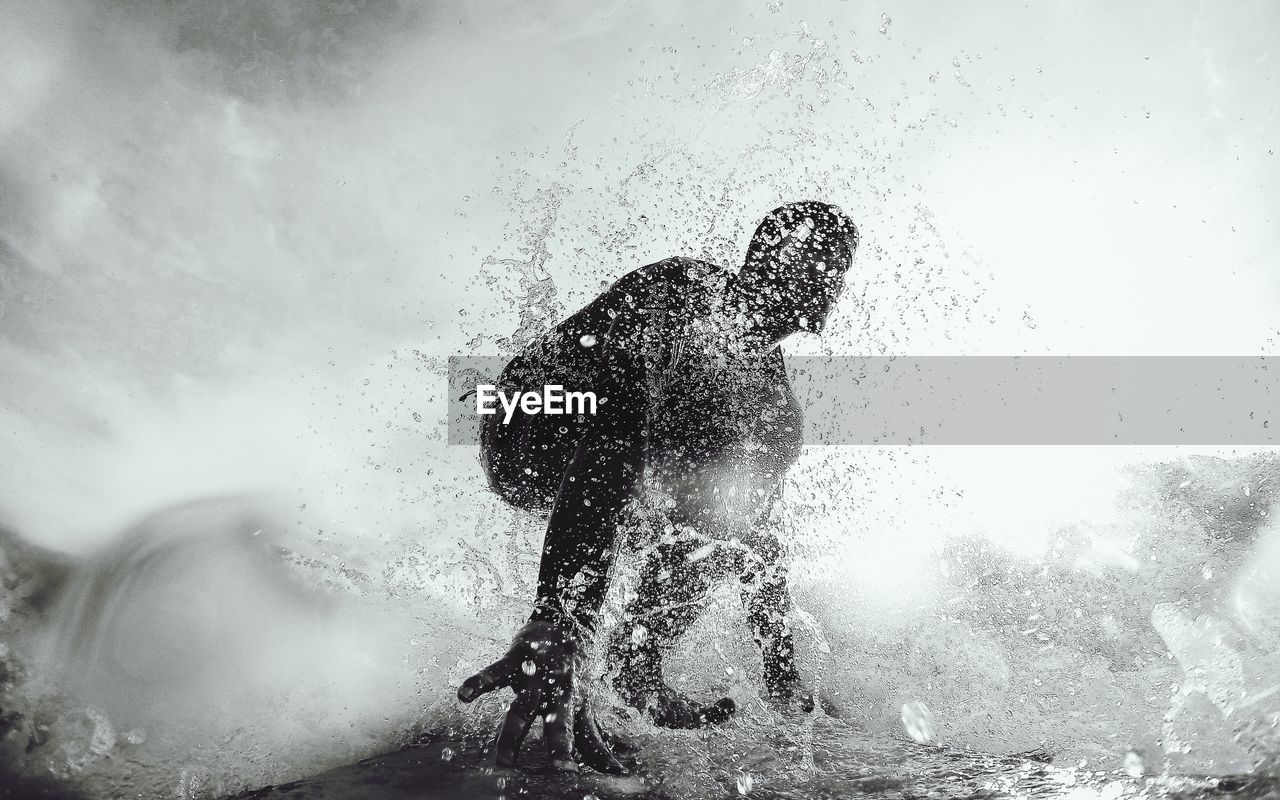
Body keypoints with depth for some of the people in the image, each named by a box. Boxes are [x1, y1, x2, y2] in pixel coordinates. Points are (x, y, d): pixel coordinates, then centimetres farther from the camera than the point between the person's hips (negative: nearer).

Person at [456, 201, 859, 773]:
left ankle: (637, 673, -6)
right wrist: (554, 620, -49)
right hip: (523, 438, -8)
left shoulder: (765, 375, 0)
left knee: (736, 513, -8)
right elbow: (611, 435, -40)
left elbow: (759, 532, 6)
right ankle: (552, 641, -38)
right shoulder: (679, 293, -25)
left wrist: (781, 670, 4)